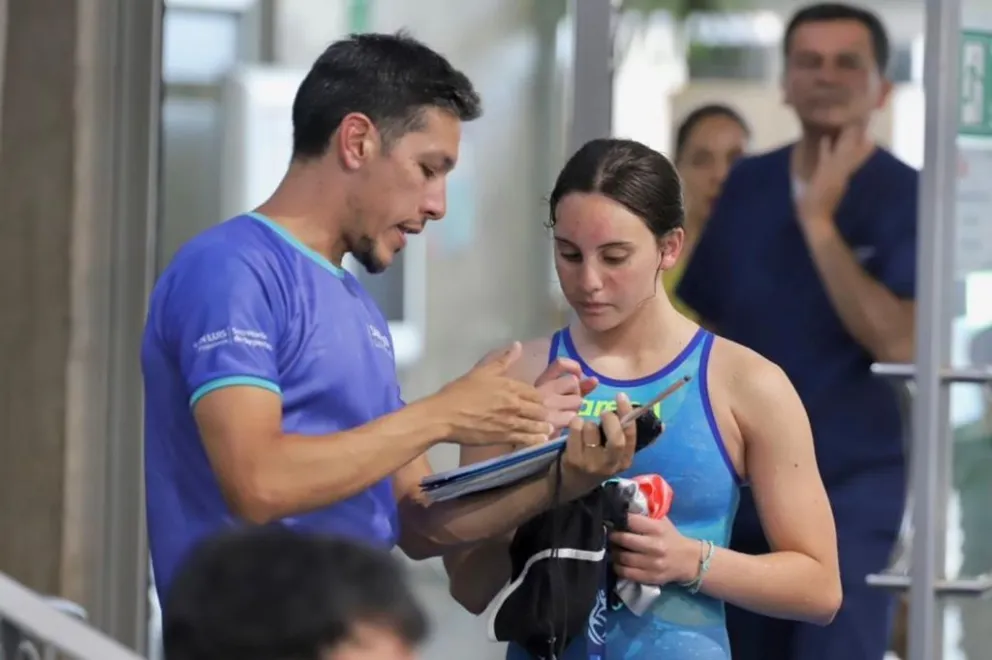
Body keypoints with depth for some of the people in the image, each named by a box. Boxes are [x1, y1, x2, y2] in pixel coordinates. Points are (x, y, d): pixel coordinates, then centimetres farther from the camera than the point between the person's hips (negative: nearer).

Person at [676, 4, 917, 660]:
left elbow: (898, 342, -21)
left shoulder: (908, 198, -9)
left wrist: (818, 221, -20)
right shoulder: (746, 185, 6)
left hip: (853, 489, -5)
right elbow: (702, 324, 13)